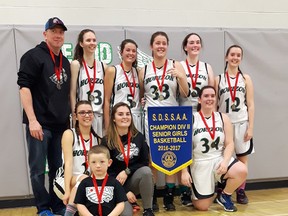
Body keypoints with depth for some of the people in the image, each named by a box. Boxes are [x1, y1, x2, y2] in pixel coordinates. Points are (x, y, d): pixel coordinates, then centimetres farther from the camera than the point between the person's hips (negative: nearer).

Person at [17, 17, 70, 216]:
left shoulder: (65, 62, 15)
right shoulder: (34, 56, -5)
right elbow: (24, 87, -13)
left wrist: (70, 118, 15)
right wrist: (32, 120, -19)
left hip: (61, 124, 6)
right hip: (40, 124, -6)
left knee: (58, 168, 13)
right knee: (38, 169, 1)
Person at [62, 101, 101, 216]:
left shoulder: (97, 138, 11)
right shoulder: (69, 134, -4)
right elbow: (68, 163, -14)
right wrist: (67, 191, -22)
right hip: (71, 179, -4)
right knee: (84, 179, -34)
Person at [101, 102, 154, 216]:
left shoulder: (138, 137, 0)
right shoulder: (107, 141, -9)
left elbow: (145, 162, -3)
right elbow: (107, 171, -9)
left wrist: (127, 172, -18)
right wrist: (125, 191, -14)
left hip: (133, 180, 3)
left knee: (146, 171, -30)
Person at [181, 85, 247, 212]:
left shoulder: (223, 118, 2)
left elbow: (229, 143, -2)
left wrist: (225, 162, -19)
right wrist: (184, 172, -11)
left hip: (219, 159, 3)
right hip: (199, 164, -2)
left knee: (242, 171, -27)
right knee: (202, 207, -2)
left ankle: (224, 196, 2)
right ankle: (195, 194, 37)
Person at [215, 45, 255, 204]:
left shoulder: (246, 79, 5)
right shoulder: (218, 79, 3)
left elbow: (250, 105, 2)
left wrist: (250, 128, -5)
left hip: (241, 123, 1)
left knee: (242, 158, 6)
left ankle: (241, 191, 17)